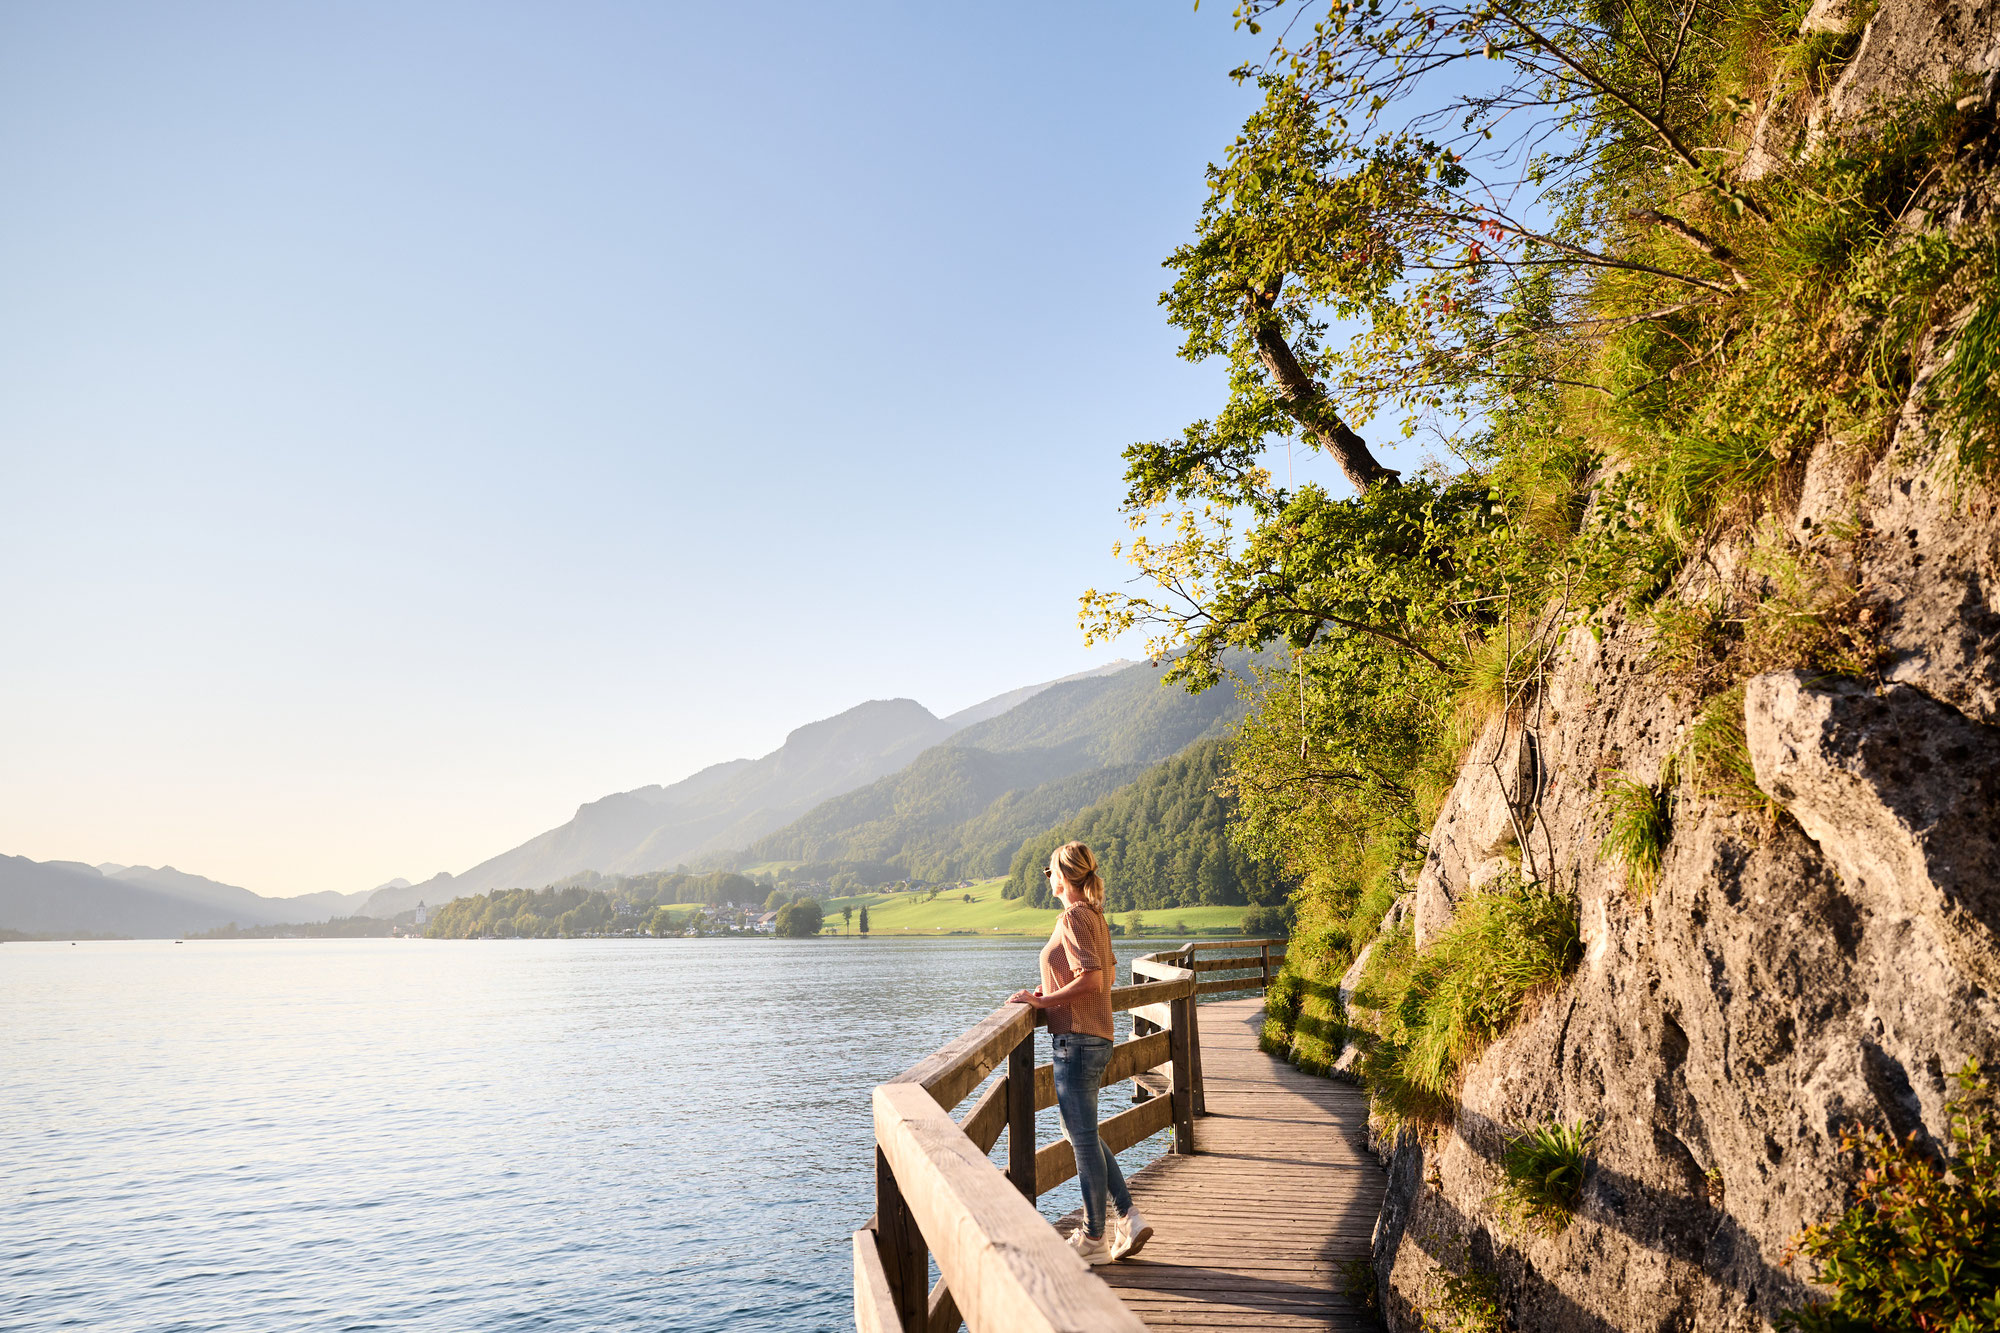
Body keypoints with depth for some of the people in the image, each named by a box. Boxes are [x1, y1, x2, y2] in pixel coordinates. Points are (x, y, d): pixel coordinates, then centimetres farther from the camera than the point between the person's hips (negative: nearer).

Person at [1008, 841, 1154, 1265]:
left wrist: (1043, 1001, -16)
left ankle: (1094, 1240, 12)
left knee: (1083, 1139, 1)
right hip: (1095, 1037, 10)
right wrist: (1055, 989, 14)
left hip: (1077, 1038, -10)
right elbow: (1108, 975, 18)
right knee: (1081, 1135, 18)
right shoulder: (1095, 915, 12)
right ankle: (1128, 1219, 19)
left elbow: (1092, 979, -24)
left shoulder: (1073, 917, -15)